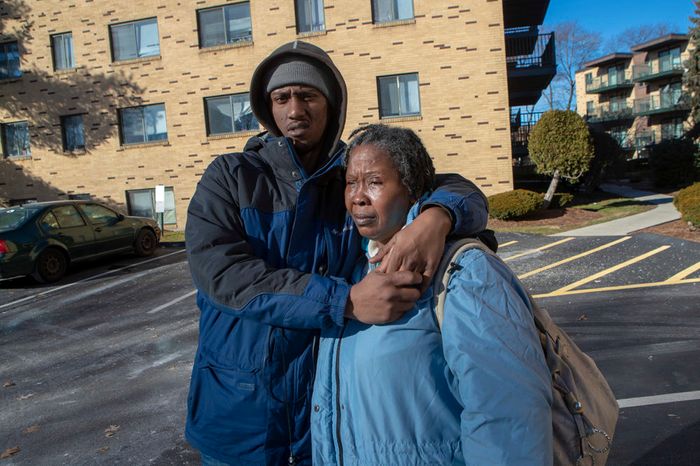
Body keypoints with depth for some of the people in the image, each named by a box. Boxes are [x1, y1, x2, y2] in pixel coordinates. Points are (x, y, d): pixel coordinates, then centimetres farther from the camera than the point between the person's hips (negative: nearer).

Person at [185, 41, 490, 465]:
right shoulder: (230, 176, -6)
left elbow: (464, 192, -4)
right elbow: (220, 272, -21)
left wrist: (437, 216, -30)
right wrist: (345, 300, -31)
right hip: (240, 402, 0)